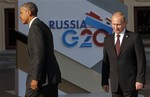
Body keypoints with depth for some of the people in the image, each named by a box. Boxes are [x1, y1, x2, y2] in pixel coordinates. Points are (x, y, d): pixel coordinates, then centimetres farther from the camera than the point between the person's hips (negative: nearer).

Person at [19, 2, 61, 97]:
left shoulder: (35, 27, -12)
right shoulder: (44, 27, 20)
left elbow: (40, 54, -21)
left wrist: (35, 78, -22)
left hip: (42, 77, -10)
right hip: (51, 75, 10)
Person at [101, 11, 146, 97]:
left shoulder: (135, 37, -4)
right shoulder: (108, 40, 10)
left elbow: (141, 60, -7)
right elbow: (106, 62, 12)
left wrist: (140, 80, -14)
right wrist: (104, 82, 8)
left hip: (131, 83, -4)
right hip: (115, 84, 4)